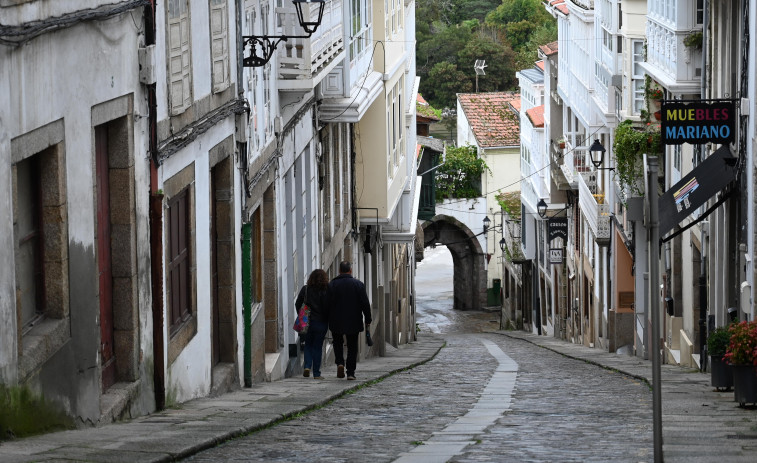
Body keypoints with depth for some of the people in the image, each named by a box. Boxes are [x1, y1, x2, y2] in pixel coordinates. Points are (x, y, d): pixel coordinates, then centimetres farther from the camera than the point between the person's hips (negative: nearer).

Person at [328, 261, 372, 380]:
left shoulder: (331, 285, -5)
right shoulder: (358, 284, -4)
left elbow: (327, 304, -4)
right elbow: (365, 304, -3)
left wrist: (327, 321, 5)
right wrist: (368, 321, 3)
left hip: (336, 322, 0)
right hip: (353, 322, 0)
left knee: (338, 343, 19)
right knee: (352, 346, 8)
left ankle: (339, 362, -4)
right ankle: (350, 372, 4)